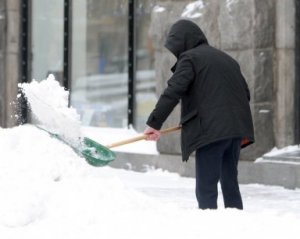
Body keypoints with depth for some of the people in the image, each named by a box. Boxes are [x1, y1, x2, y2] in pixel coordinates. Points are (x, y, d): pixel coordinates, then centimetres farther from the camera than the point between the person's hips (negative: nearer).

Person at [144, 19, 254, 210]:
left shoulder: (189, 58, -2)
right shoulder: (226, 59, 22)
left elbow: (173, 92, -13)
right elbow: (245, 93, 24)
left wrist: (155, 123, -12)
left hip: (211, 130, -8)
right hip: (236, 129, 8)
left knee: (206, 188, -6)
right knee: (230, 184, 15)